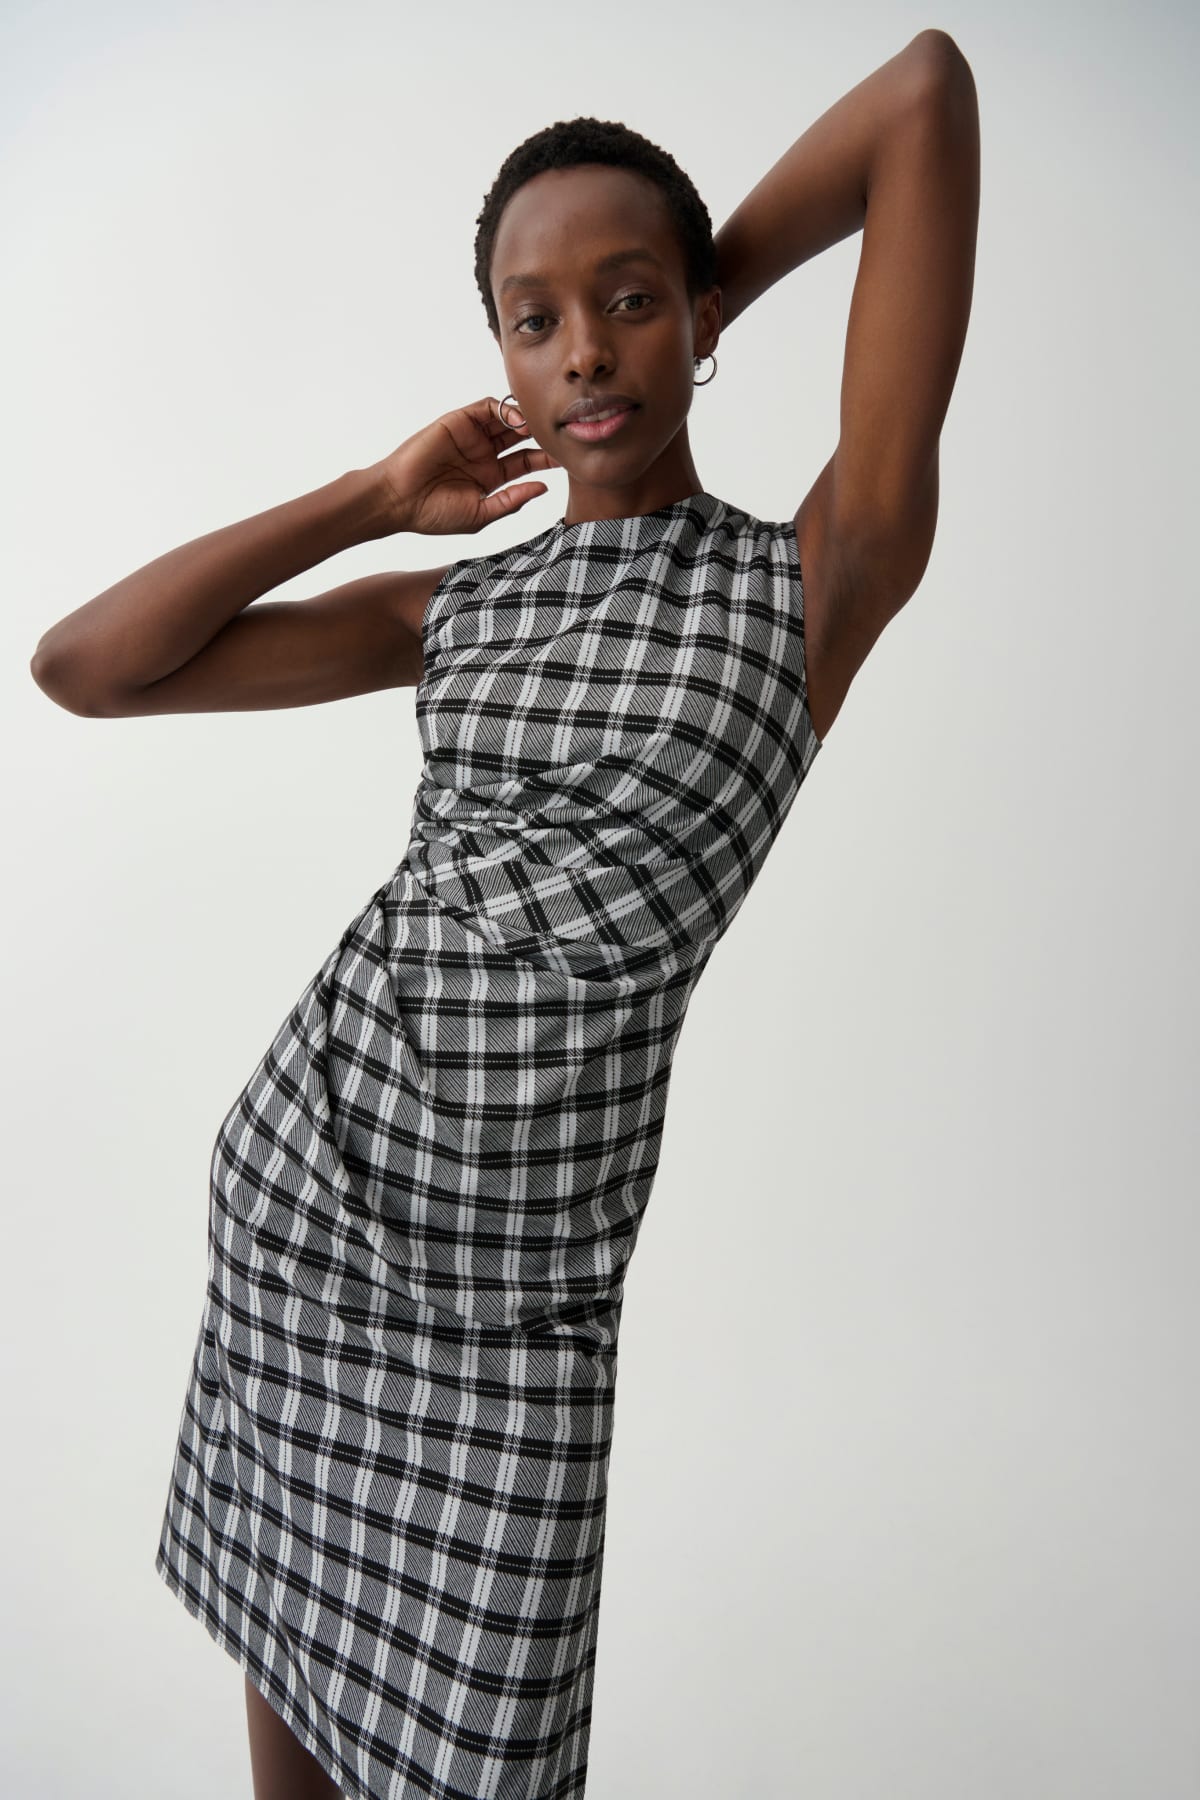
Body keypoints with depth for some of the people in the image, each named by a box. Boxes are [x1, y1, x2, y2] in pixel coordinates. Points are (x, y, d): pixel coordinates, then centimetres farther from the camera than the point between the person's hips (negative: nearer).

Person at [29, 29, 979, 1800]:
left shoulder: (821, 579, -7)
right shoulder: (454, 607, 5)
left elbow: (929, 82, -9)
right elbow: (79, 667, 2)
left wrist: (701, 300, 6)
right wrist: (377, 497, 2)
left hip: (521, 1268, -4)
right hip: (300, 1172, 4)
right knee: (287, 1648, 20)